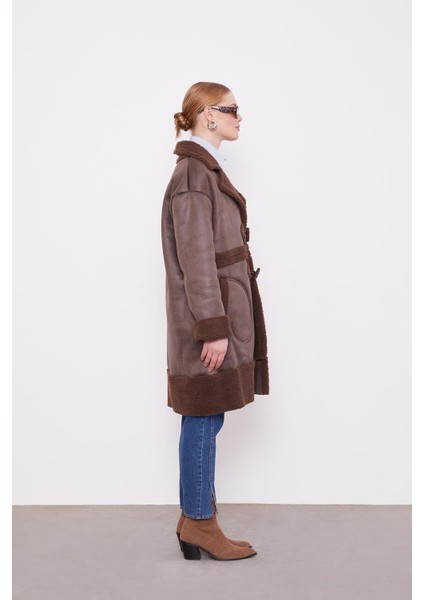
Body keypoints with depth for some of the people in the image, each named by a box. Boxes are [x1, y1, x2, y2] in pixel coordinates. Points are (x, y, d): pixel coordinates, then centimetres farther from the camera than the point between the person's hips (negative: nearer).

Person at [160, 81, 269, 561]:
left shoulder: (206, 171, 16)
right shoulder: (193, 175, -14)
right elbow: (195, 259, -19)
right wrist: (214, 328, -20)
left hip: (220, 311, 10)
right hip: (209, 314, -10)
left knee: (204, 417, 13)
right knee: (204, 417, 0)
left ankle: (194, 519, 23)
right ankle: (199, 521, 13)